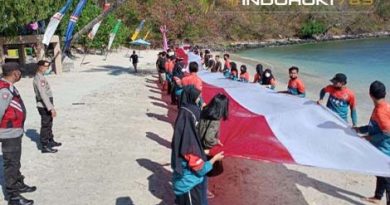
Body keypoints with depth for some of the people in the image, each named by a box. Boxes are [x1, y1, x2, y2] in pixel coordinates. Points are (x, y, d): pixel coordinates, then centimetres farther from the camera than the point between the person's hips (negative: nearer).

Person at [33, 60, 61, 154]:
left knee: (49, 125, 21)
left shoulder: (41, 77, 12)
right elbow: (43, 95, -26)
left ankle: (51, 141, 35)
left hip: (46, 106, 10)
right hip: (44, 107, -10)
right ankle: (45, 146, 4)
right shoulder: (39, 78, -19)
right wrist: (51, 108, -29)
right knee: (45, 126, -3)